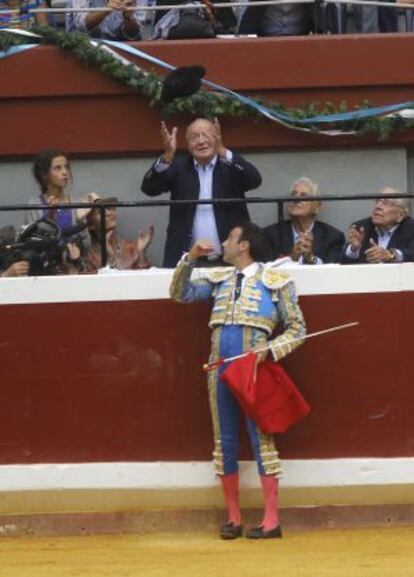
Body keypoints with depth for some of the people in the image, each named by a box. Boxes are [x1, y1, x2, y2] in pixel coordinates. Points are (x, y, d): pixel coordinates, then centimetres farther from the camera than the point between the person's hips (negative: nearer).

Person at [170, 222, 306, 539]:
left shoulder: (275, 282, 2)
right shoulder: (219, 279, 16)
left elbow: (297, 329, 2)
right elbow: (181, 294, 15)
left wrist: (270, 350, -13)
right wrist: (190, 259, 3)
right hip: (220, 370, 5)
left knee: (262, 439, -4)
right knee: (225, 442, 6)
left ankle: (271, 520, -3)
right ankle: (233, 517, 12)